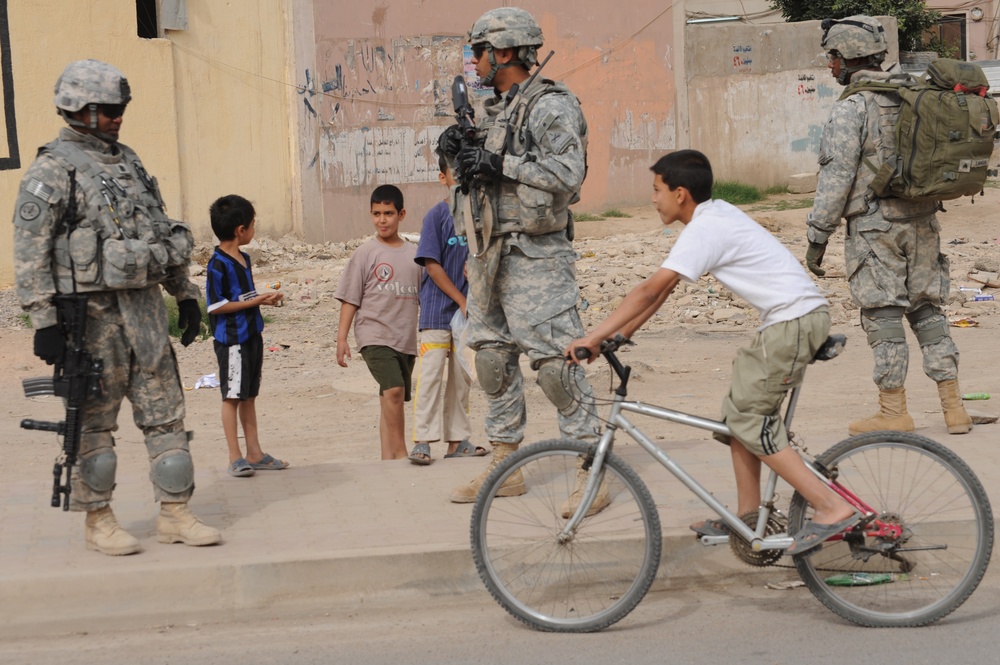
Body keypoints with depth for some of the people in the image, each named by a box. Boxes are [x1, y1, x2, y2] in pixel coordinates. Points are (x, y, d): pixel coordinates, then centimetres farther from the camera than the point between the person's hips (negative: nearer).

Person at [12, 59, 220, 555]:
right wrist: (43, 321, -17)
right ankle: (98, 521, 13)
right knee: (94, 421, 2)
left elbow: (163, 231, 22)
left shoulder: (128, 161, 16)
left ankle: (175, 513, 12)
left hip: (145, 306, 7)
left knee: (165, 412, 6)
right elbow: (30, 252, -12)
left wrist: (185, 293, 19)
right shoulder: (52, 171, -7)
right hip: (93, 312, -7)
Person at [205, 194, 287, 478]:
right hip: (231, 339, -9)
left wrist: (264, 298, 6)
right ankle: (235, 458, 3)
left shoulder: (244, 258, 12)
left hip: (251, 335, 9)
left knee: (249, 396, 13)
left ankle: (254, 454, 19)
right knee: (232, 396, -2)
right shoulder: (218, 264, -15)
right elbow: (216, 306, -19)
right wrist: (254, 302, -16)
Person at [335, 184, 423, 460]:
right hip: (374, 335, -5)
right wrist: (341, 338, -6)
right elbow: (350, 299, 0)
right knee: (393, 390, -22)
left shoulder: (413, 254, 12)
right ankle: (400, 452, -16)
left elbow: (424, 299, 19)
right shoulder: (366, 253, 0)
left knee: (392, 398, 8)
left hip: (406, 339, 5)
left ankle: (388, 457, 14)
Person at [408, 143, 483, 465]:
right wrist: (461, 301, -11)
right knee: (430, 373, -8)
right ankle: (422, 441, -6)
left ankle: (457, 441, 16)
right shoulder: (438, 215, -6)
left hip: (467, 311, 5)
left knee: (462, 376, 9)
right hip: (438, 309, -5)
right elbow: (431, 263, -10)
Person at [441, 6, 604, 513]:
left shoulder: (552, 107, -10)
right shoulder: (493, 111, 17)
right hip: (489, 253, 9)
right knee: (493, 359, 12)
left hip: (535, 257, -9)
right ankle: (505, 468, 22)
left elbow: (566, 175, -21)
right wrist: (462, 156, 4)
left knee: (556, 362, -12)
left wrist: (500, 164, -19)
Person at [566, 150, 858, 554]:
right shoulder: (715, 214, 14)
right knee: (743, 412, 14)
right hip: (803, 314, 10)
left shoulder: (704, 230, -15)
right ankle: (748, 518, 20)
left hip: (792, 320, -10)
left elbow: (650, 290, -20)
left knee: (748, 418, -5)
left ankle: (832, 507, -7)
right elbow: (663, 288, 16)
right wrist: (623, 332, 13)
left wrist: (594, 337, -19)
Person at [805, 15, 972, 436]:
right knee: (927, 310, 12)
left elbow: (836, 177, -15)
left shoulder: (851, 109, -12)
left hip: (875, 227, -7)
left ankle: (894, 412, 5)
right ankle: (953, 408, 12)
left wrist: (817, 236, -11)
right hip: (922, 222, 7)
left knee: (883, 316, 0)